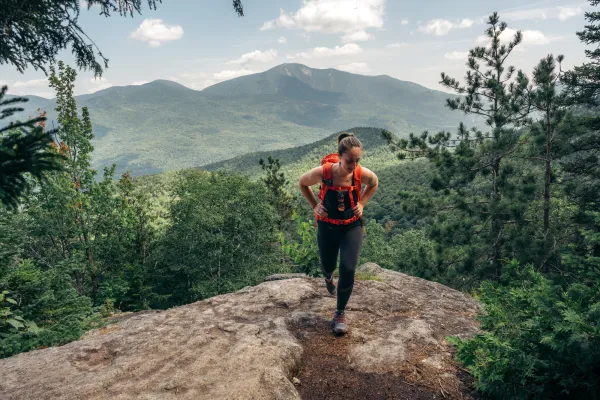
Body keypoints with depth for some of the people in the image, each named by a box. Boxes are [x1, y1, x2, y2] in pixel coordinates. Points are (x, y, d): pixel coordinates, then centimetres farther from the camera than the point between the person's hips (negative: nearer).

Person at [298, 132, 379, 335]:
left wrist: (362, 203, -2)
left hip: (352, 227, 0)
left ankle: (340, 313, 11)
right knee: (327, 265, 18)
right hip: (327, 226, 0)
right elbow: (302, 183, -2)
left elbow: (374, 183, 7)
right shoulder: (323, 172, -24)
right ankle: (328, 277, 61)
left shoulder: (363, 174, -20)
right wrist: (314, 205, -7)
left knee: (348, 269, -13)